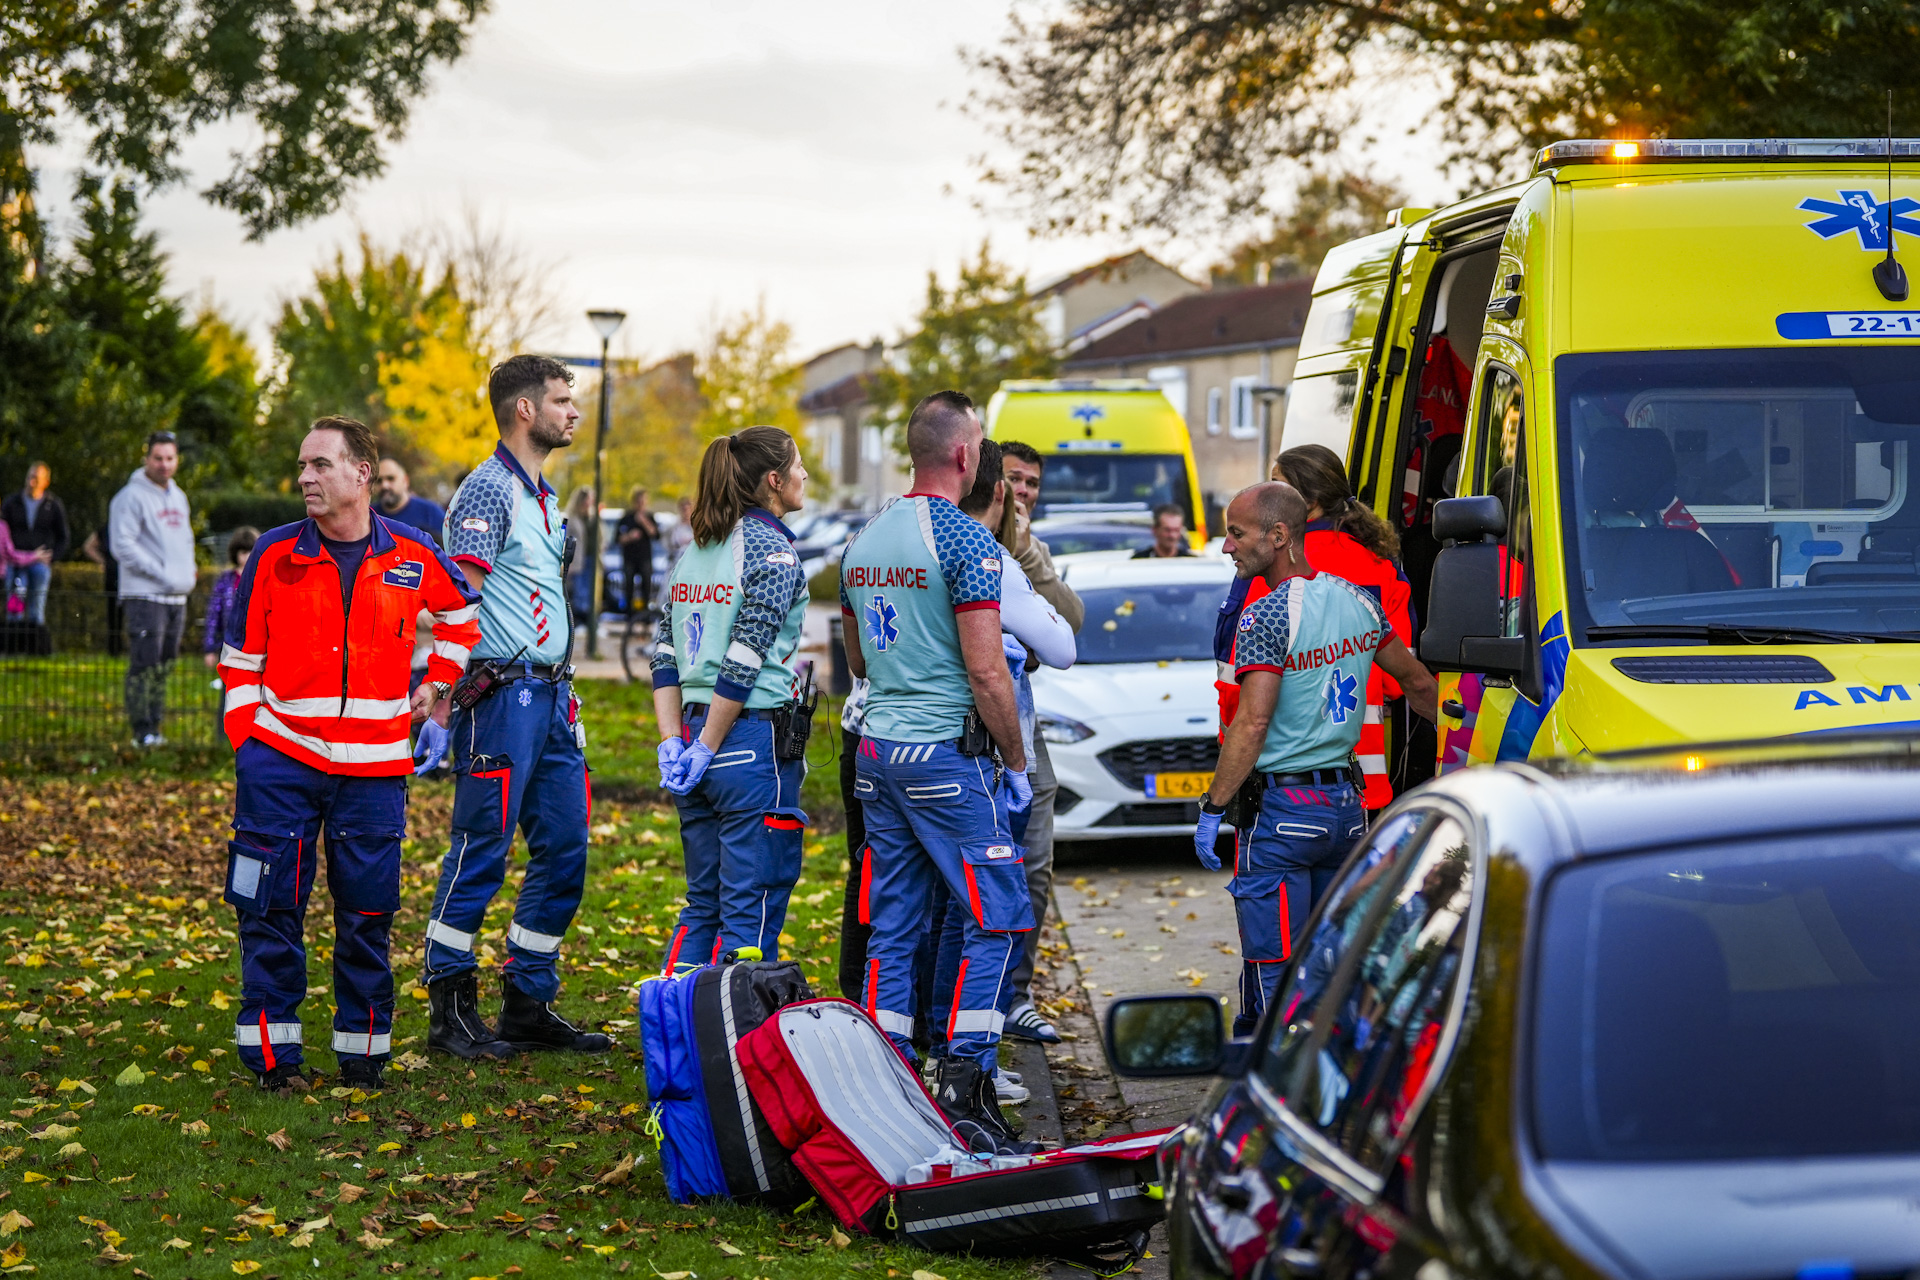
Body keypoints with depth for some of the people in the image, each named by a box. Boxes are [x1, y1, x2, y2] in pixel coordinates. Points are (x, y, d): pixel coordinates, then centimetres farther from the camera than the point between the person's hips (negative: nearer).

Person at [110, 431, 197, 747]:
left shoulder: (178, 497, 18)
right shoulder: (132, 496, -8)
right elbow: (123, 545, -15)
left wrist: (188, 567, 9)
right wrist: (161, 572, -18)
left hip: (177, 596, 8)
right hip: (145, 595, -8)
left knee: (164, 666, 11)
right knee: (144, 664, -10)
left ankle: (154, 727, 17)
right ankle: (142, 731, -7)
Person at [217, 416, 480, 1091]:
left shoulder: (412, 555, 1)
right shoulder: (275, 555, 0)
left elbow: (461, 609, 22)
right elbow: (241, 657, 7)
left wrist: (437, 684, 17)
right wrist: (247, 745, 1)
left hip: (373, 766, 1)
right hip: (281, 760, 0)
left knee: (368, 915, 4)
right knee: (271, 909, -1)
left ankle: (363, 1053, 15)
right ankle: (273, 1053, 7)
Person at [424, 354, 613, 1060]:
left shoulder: (543, 494, 18)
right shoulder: (488, 488, -10)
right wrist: (444, 705, -23)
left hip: (550, 696, 9)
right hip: (502, 692, -9)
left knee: (564, 849, 9)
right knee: (481, 851, -5)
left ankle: (529, 1005, 17)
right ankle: (450, 1010, 4)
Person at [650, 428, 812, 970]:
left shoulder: (694, 551, 13)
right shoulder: (773, 551, -10)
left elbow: (665, 657, 10)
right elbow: (743, 662, -16)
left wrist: (673, 741, 6)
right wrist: (704, 750, -12)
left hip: (697, 731, 8)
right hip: (756, 740, -8)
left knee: (703, 904, 15)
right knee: (751, 911, -2)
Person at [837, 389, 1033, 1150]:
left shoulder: (864, 542, 12)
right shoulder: (963, 540, -13)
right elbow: (985, 671, -16)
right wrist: (1016, 762, -7)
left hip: (875, 747, 8)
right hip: (946, 755, -8)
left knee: (893, 924, 10)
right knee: (998, 918, -2)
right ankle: (963, 1078, -7)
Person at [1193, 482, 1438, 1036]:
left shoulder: (1266, 616, -14)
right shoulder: (1357, 599, 9)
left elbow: (1252, 723, -20)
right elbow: (1418, 683, 20)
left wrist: (1213, 807, -14)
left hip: (1281, 808, -7)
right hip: (1347, 804, 8)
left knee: (1275, 969, -3)